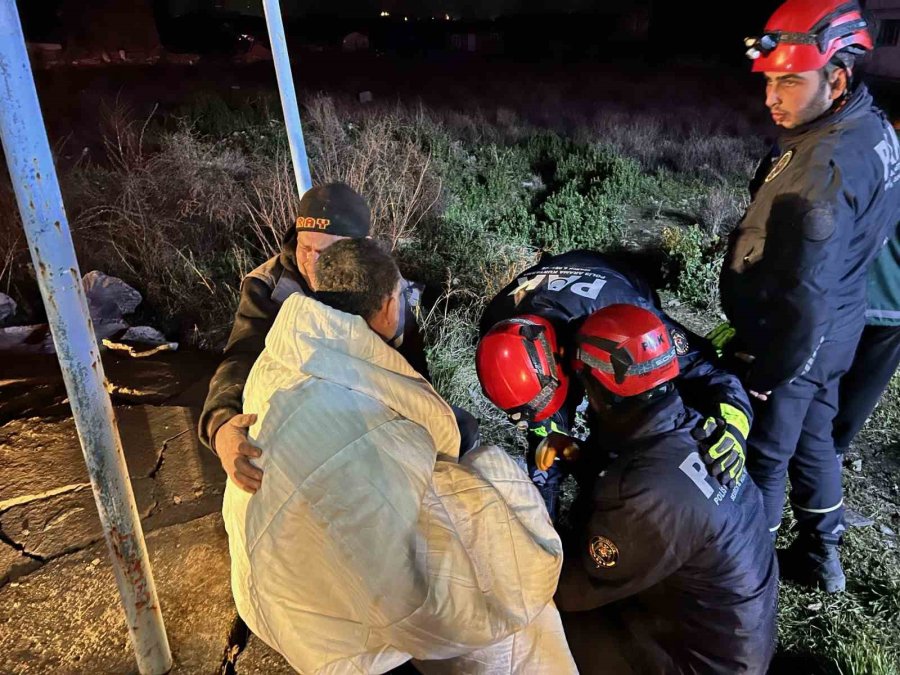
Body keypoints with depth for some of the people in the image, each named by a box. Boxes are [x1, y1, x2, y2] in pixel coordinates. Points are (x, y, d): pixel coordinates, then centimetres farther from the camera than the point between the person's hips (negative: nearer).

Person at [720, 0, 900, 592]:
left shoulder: (825, 169, -30)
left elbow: (805, 294, -29)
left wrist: (766, 377, -20)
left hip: (791, 342, -9)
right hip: (835, 332, 9)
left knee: (763, 458, 9)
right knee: (813, 439, 24)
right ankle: (821, 556, 43)